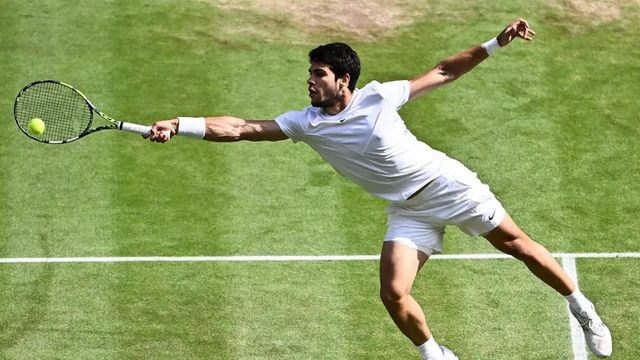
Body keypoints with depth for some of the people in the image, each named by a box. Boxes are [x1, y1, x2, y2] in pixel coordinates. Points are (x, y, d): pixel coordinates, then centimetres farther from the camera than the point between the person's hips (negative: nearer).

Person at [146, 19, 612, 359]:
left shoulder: (379, 96, -15)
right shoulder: (306, 123, -8)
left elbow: (442, 73, -5)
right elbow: (241, 128, -14)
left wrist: (495, 44, -11)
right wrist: (180, 126, -22)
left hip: (447, 183, -3)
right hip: (408, 211, 3)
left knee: (517, 244, 2)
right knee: (394, 294, -13)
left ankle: (583, 310, 22)